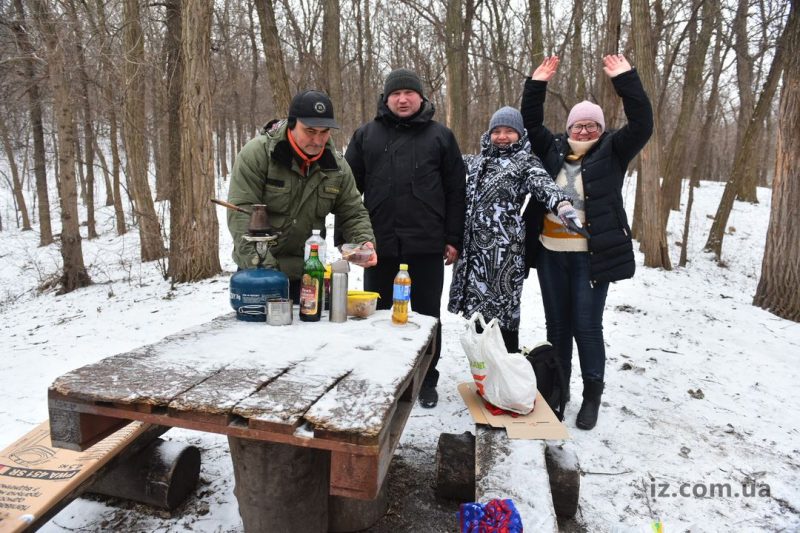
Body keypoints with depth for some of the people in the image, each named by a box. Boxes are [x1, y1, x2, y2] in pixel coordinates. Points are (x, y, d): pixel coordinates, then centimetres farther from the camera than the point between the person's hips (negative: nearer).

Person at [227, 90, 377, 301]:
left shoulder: (337, 166, 1)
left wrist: (365, 242, -13)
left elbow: (353, 214, 9)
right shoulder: (257, 153, -13)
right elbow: (241, 213, -18)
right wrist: (263, 267, -27)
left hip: (307, 274, 3)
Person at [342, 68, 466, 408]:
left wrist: (453, 239, -1)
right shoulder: (365, 135, 9)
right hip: (379, 243, 1)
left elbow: (455, 191, 5)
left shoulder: (441, 137, 6)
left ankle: (427, 381, 25)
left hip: (427, 245, -1)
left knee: (427, 315, 9)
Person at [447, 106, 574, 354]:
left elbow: (543, 184, -19)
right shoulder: (478, 161, 19)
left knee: (503, 307, -3)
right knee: (478, 306, 10)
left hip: (503, 248, -6)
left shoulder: (526, 162, 1)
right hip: (474, 246, 6)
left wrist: (562, 204, -39)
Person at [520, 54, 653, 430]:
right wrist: (537, 86, 1)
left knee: (587, 326, 1)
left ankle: (592, 395, 18)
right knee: (557, 325, 12)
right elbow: (530, 124, 12)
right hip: (551, 255, 3)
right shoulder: (553, 150, 10)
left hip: (592, 257, -3)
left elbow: (642, 125, -8)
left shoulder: (612, 152, 3)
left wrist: (625, 79, -13)